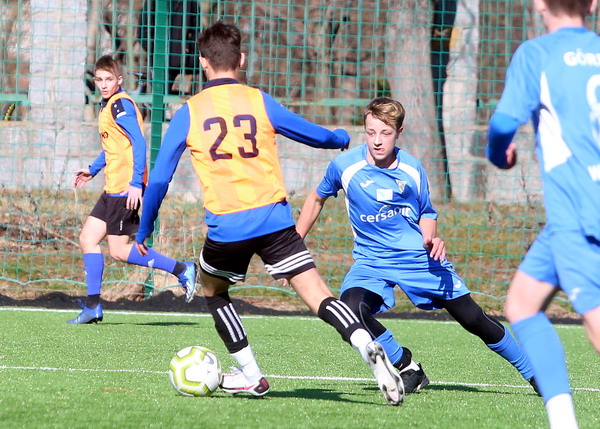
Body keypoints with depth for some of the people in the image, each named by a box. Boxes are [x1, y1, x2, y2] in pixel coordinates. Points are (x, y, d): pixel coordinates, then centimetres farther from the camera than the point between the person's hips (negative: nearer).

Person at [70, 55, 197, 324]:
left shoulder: (120, 104, -12)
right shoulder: (107, 105, 18)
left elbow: (138, 142, -21)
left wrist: (135, 182, -26)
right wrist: (93, 170, 32)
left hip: (125, 188, -10)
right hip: (113, 188, 10)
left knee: (119, 250, -9)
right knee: (87, 238, 9)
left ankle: (181, 270, -3)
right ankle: (92, 306, 11)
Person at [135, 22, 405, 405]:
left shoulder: (188, 114, 5)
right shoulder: (259, 102, 6)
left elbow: (159, 179, 7)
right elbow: (317, 136, 15)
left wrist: (144, 231, 20)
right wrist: (343, 139, 39)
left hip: (226, 228, 0)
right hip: (275, 221, 0)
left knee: (212, 288, 27)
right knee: (319, 296, -3)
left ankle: (251, 376, 24)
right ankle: (368, 348, -27)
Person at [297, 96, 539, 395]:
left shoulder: (412, 169, -3)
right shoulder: (345, 166, -8)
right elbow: (317, 199, 11)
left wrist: (430, 239, -9)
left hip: (419, 257, 1)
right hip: (372, 259, 0)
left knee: (473, 319, 0)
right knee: (351, 308, -31)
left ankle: (533, 373, 19)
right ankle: (407, 368, -10)